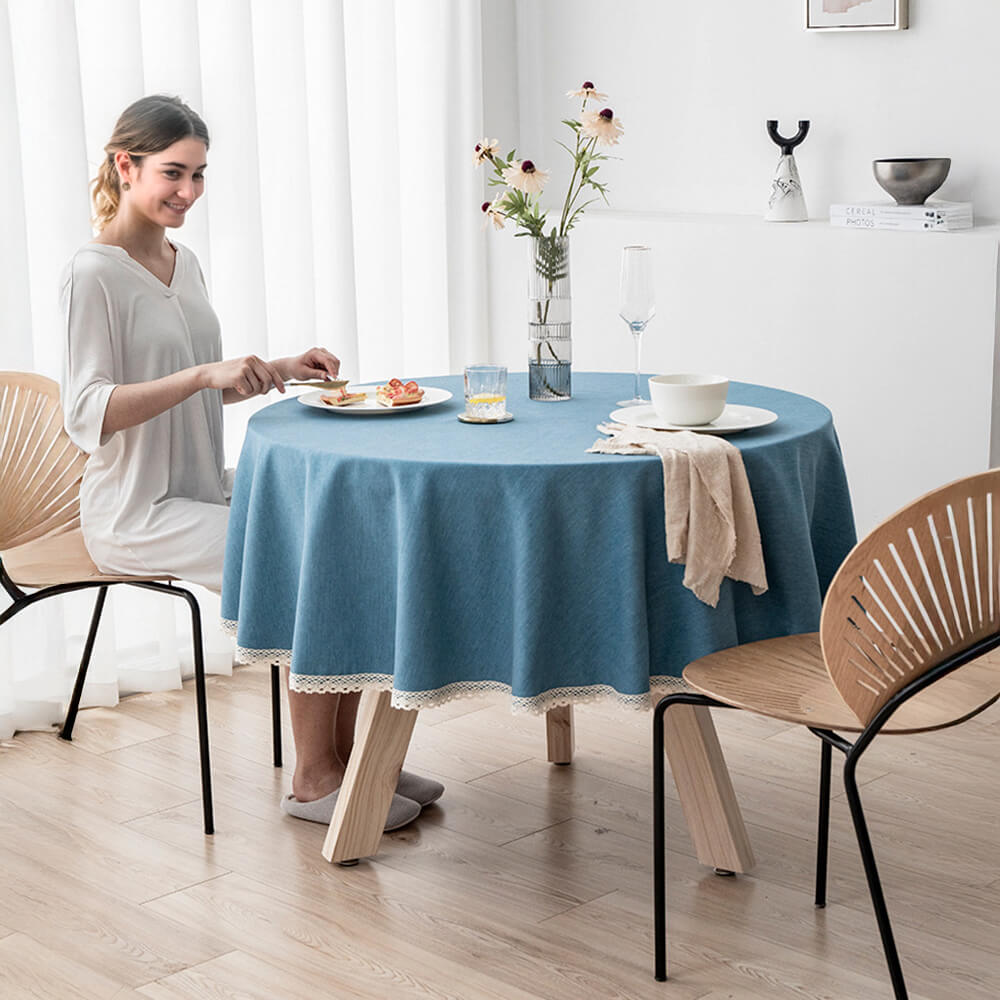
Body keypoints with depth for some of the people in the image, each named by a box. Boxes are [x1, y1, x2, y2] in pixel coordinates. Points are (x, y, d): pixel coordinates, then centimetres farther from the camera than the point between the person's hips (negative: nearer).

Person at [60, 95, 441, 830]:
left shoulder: (183, 263, 13)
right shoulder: (95, 274, -13)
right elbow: (86, 416, -22)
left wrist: (279, 371, 4)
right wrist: (205, 373, -30)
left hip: (206, 491, 8)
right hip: (137, 514, -8)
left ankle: (348, 750, -1)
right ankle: (312, 779, -9)